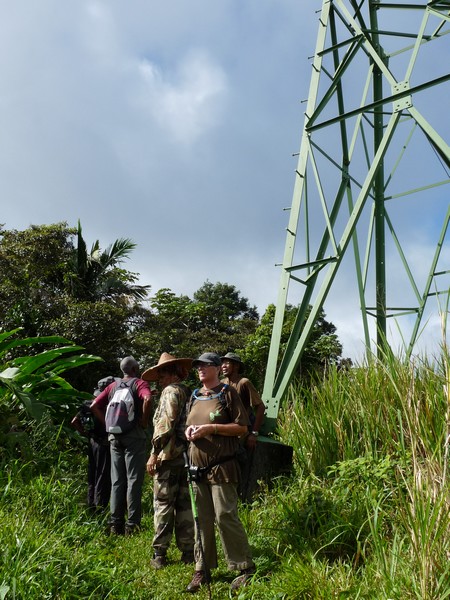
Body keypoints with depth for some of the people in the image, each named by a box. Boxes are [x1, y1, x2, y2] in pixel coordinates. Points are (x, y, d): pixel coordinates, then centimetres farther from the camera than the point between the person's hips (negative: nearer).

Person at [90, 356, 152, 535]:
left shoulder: (112, 386, 13)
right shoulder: (140, 383, -3)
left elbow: (94, 406, 7)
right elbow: (147, 399, -25)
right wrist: (144, 421, -13)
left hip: (115, 437, 5)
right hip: (134, 436, -5)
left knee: (117, 481, 10)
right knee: (134, 481, 0)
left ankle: (116, 523, 13)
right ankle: (132, 525, 0)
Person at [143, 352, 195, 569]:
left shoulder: (171, 391, -7)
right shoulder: (189, 393, 16)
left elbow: (166, 423, -17)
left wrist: (154, 453, -13)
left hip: (170, 456, -7)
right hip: (188, 455, 7)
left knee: (163, 505, 1)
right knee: (185, 505, 11)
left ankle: (160, 554, 6)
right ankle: (188, 551, 16)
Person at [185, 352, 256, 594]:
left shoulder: (227, 392, -5)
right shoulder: (194, 397, 15)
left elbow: (242, 427, -9)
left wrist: (211, 428, -17)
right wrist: (188, 431, 2)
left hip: (221, 467, -6)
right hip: (197, 467, 6)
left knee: (225, 517, -6)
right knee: (201, 520, 11)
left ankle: (245, 568, 8)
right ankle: (202, 569, 21)